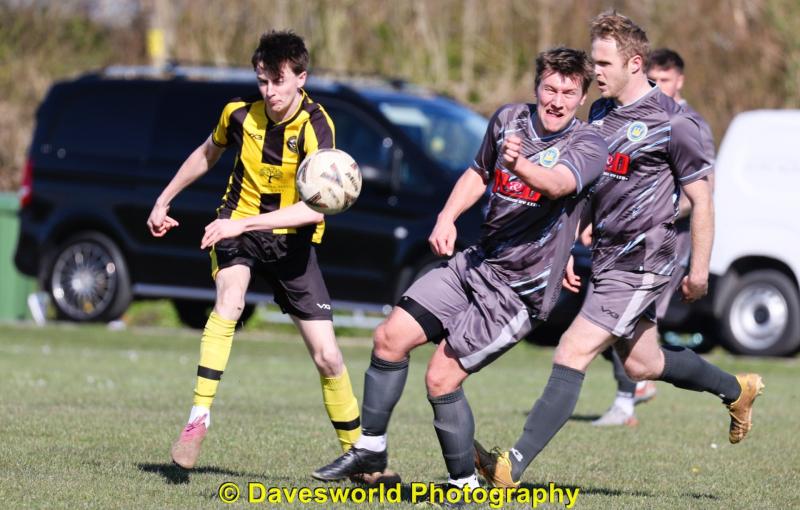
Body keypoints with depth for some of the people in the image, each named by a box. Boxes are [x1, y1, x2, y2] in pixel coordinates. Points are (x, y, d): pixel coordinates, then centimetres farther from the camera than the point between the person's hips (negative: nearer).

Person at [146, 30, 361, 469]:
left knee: (327, 356, -5)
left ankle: (356, 452, 13)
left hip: (291, 240, -1)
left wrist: (245, 223, -37)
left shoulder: (316, 126, -20)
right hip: (236, 228, 1)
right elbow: (207, 154, 16)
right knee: (230, 301, -32)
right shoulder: (240, 112, -8)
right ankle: (198, 419, -32)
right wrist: (163, 202, 21)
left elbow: (314, 207, -32)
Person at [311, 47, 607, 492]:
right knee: (391, 337, 1)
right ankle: (372, 449, 18)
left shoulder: (589, 146, -14)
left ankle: (465, 484, 4)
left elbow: (558, 184, -35)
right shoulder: (509, 120, 4)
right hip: (476, 263, 7)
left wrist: (519, 165, -56)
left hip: (520, 292, -7)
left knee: (441, 380, -13)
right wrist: (447, 217, 5)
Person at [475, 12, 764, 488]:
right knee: (642, 363, 21)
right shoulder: (600, 113, 8)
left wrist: (699, 271, -10)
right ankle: (736, 389, 44)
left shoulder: (673, 123, -14)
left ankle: (514, 467, -17)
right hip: (608, 260, 9)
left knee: (571, 356, -14)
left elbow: (702, 200, -10)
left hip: (640, 265, -9)